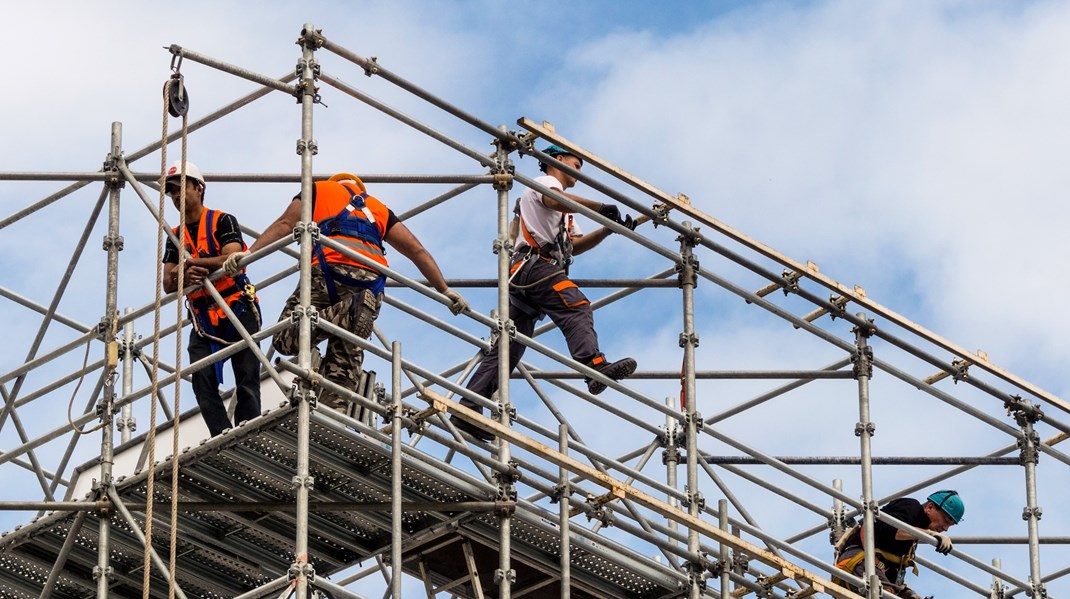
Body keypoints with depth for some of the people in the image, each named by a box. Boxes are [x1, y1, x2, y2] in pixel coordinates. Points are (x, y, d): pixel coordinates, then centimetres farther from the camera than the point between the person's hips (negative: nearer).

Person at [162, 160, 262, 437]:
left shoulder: (222, 221, 0)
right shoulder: (176, 236, 15)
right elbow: (168, 284, 5)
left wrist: (191, 262, -22)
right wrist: (185, 276, -18)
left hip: (238, 312, -5)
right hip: (203, 318, 5)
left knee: (247, 381, -7)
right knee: (203, 382, -11)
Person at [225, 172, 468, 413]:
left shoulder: (319, 190, 28)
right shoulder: (378, 208, 36)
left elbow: (285, 224, 12)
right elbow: (417, 251, 28)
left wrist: (249, 253, 5)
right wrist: (445, 291, 28)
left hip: (330, 269, -3)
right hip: (372, 280, 3)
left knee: (285, 340, -5)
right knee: (344, 365, 4)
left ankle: (346, 313, -26)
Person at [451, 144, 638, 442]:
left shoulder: (564, 214, 40)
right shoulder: (545, 182, 10)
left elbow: (575, 245, 29)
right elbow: (555, 200, -15)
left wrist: (608, 229, 16)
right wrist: (601, 208, -18)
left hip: (520, 273, 10)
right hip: (536, 264, -10)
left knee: (508, 347, 3)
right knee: (577, 309, -29)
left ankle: (468, 410, -2)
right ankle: (595, 366, -52)